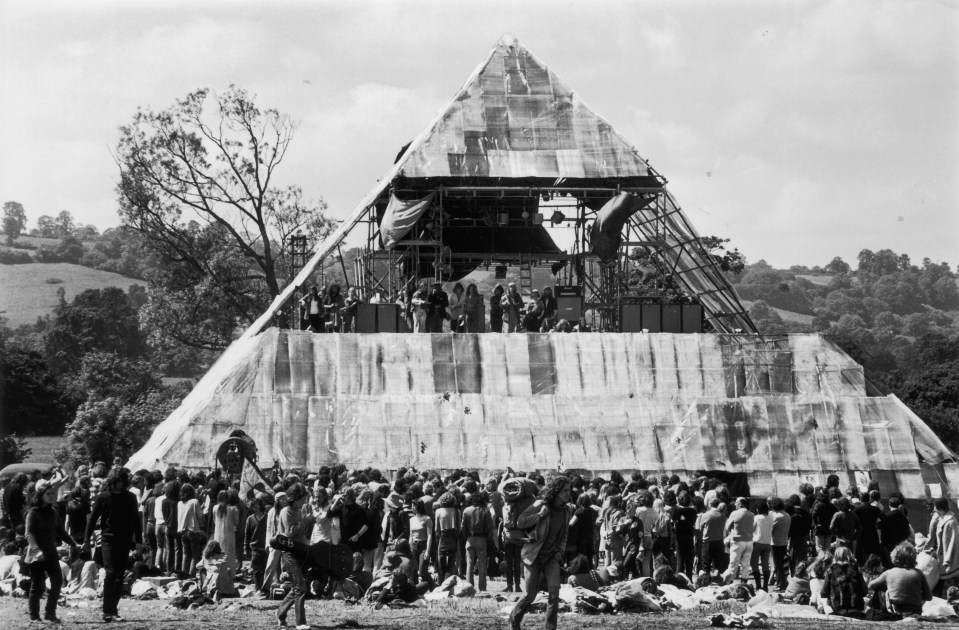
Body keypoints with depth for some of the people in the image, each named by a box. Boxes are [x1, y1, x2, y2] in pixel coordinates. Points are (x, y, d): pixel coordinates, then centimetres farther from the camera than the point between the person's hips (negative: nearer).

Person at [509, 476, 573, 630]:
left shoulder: (567, 510, 1)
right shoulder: (540, 505, -14)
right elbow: (520, 522, -14)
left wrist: (560, 551, 2)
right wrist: (540, 515, -24)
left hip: (552, 557, 4)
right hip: (534, 555, -4)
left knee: (554, 593, -13)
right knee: (530, 595, 2)